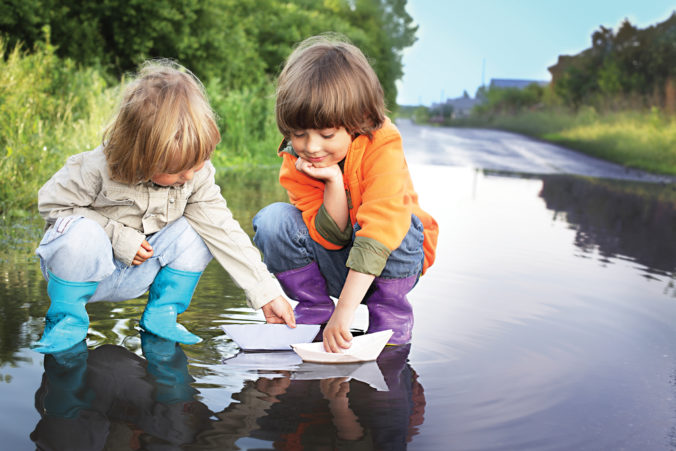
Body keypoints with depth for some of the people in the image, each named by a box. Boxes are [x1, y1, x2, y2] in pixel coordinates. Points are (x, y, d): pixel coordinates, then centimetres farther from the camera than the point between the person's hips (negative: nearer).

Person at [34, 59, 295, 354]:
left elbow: (224, 232, -14)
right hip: (85, 269, -3)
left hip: (136, 276, 4)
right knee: (82, 232, -36)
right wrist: (117, 235, -23)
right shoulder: (96, 169, -25)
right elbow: (53, 203, -15)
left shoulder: (198, 175, -15)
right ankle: (66, 318, -11)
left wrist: (267, 293, -19)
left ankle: (161, 314, -1)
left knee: (194, 233, -17)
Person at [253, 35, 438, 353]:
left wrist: (345, 309, -46)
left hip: (387, 259, -3)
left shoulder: (382, 148, -28)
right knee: (271, 220, -20)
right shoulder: (295, 162, -14)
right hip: (335, 262, 3)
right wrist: (333, 183, -33)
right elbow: (330, 237, -16)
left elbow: (379, 229, -39)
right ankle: (314, 309, -2)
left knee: (398, 225, -36)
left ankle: (389, 314, -11)